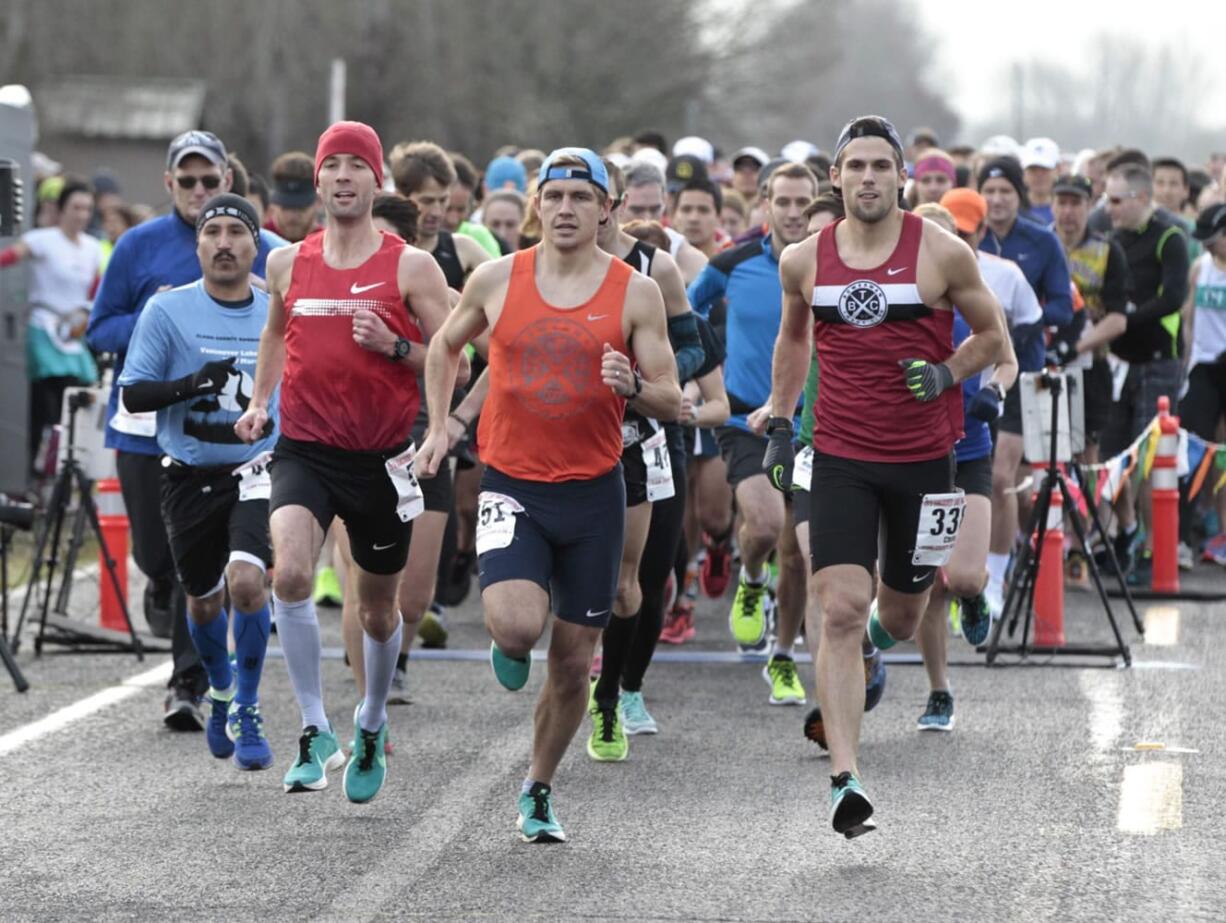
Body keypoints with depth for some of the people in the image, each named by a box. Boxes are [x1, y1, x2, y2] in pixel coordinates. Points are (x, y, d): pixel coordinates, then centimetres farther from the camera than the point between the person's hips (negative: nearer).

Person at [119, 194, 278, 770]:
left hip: (257, 470, 0)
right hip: (190, 477, 0)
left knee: (246, 580, -22)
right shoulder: (168, 310, -4)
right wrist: (190, 384, -21)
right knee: (202, 600, 13)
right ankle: (221, 690, 44)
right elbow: (132, 394, -6)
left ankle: (245, 711, -6)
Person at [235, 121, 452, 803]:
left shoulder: (411, 267, -4)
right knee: (291, 573, -27)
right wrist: (259, 401, 14)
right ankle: (316, 730, -18)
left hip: (382, 458, -1)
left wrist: (395, 346, -18)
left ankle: (372, 725, 41)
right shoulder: (288, 264, 5)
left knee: (379, 608, 14)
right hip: (305, 451, 1)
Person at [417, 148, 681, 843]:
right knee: (516, 626, -24)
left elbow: (671, 402, -1)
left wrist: (634, 387, -22)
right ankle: (512, 648, 15)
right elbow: (446, 346, 19)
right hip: (512, 485, -1)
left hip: (593, 492, 1)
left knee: (573, 660, 7)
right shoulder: (497, 280, 0)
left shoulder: (636, 292, -2)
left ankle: (540, 791, 27)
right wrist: (438, 426, 10)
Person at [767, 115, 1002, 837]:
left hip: (922, 458, 0)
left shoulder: (942, 253, -5)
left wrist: (947, 374, -12)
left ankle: (876, 644, 54)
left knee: (902, 615, 14)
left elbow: (991, 336, 6)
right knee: (840, 612, -14)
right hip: (841, 458, 0)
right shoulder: (804, 261, 2)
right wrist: (780, 424, 17)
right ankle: (846, 780, -18)